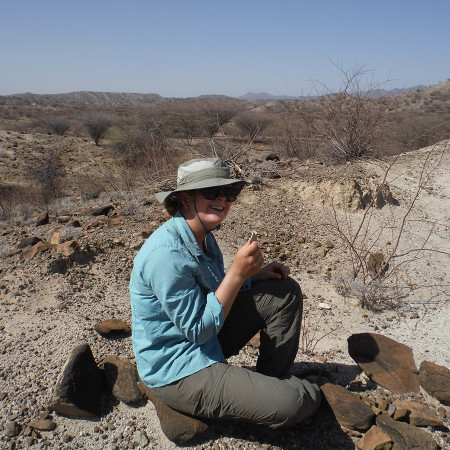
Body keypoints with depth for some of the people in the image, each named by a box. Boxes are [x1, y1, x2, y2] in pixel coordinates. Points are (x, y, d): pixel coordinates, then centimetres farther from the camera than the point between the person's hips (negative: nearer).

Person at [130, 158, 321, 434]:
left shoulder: (203, 235, 2)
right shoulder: (166, 254, -29)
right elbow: (197, 330, -25)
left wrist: (255, 275, -2)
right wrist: (239, 272, -27)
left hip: (206, 337, 9)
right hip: (177, 372, -9)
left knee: (285, 291, 3)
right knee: (293, 404, -21)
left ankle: (274, 379, 14)